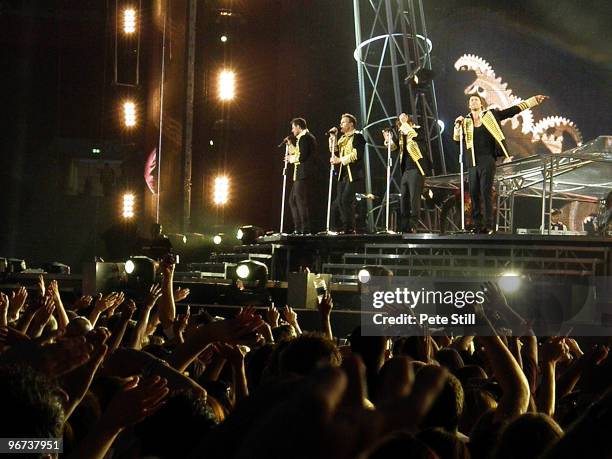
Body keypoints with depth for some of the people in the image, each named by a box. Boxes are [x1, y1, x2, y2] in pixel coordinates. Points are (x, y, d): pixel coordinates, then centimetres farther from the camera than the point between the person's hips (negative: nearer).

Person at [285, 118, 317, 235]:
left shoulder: (304, 137, -12)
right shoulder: (309, 137, 20)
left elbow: (302, 157, -20)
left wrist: (291, 158, -4)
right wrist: (290, 145, 19)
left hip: (303, 175, -11)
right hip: (300, 175, 11)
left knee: (301, 200, -9)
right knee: (293, 199, 14)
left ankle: (305, 228, -8)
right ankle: (298, 228, 14)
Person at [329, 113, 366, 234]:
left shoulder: (357, 136, -4)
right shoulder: (343, 138, 21)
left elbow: (357, 154, -16)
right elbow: (335, 152, 15)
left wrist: (340, 160, -16)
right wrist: (333, 138, 7)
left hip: (354, 174, -8)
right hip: (343, 174, 8)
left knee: (346, 200, -15)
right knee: (339, 201, 5)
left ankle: (350, 228, -11)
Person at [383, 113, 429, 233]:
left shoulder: (417, 130, -5)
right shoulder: (401, 134, 13)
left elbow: (413, 135, -27)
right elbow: (394, 148, 22)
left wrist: (405, 122, -18)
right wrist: (388, 140, 4)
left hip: (416, 170, -8)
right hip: (405, 171, 8)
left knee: (414, 200, -9)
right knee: (403, 200, 7)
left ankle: (413, 227, -8)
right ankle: (403, 228, 10)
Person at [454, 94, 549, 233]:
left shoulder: (491, 115, 4)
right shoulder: (466, 121, 11)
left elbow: (514, 110, 5)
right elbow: (457, 139, 7)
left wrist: (535, 100, 4)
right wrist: (458, 125, -9)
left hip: (487, 161, -3)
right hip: (473, 163, 3)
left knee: (486, 192, -9)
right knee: (474, 193, 4)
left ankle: (488, 226, -8)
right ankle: (477, 225, 11)